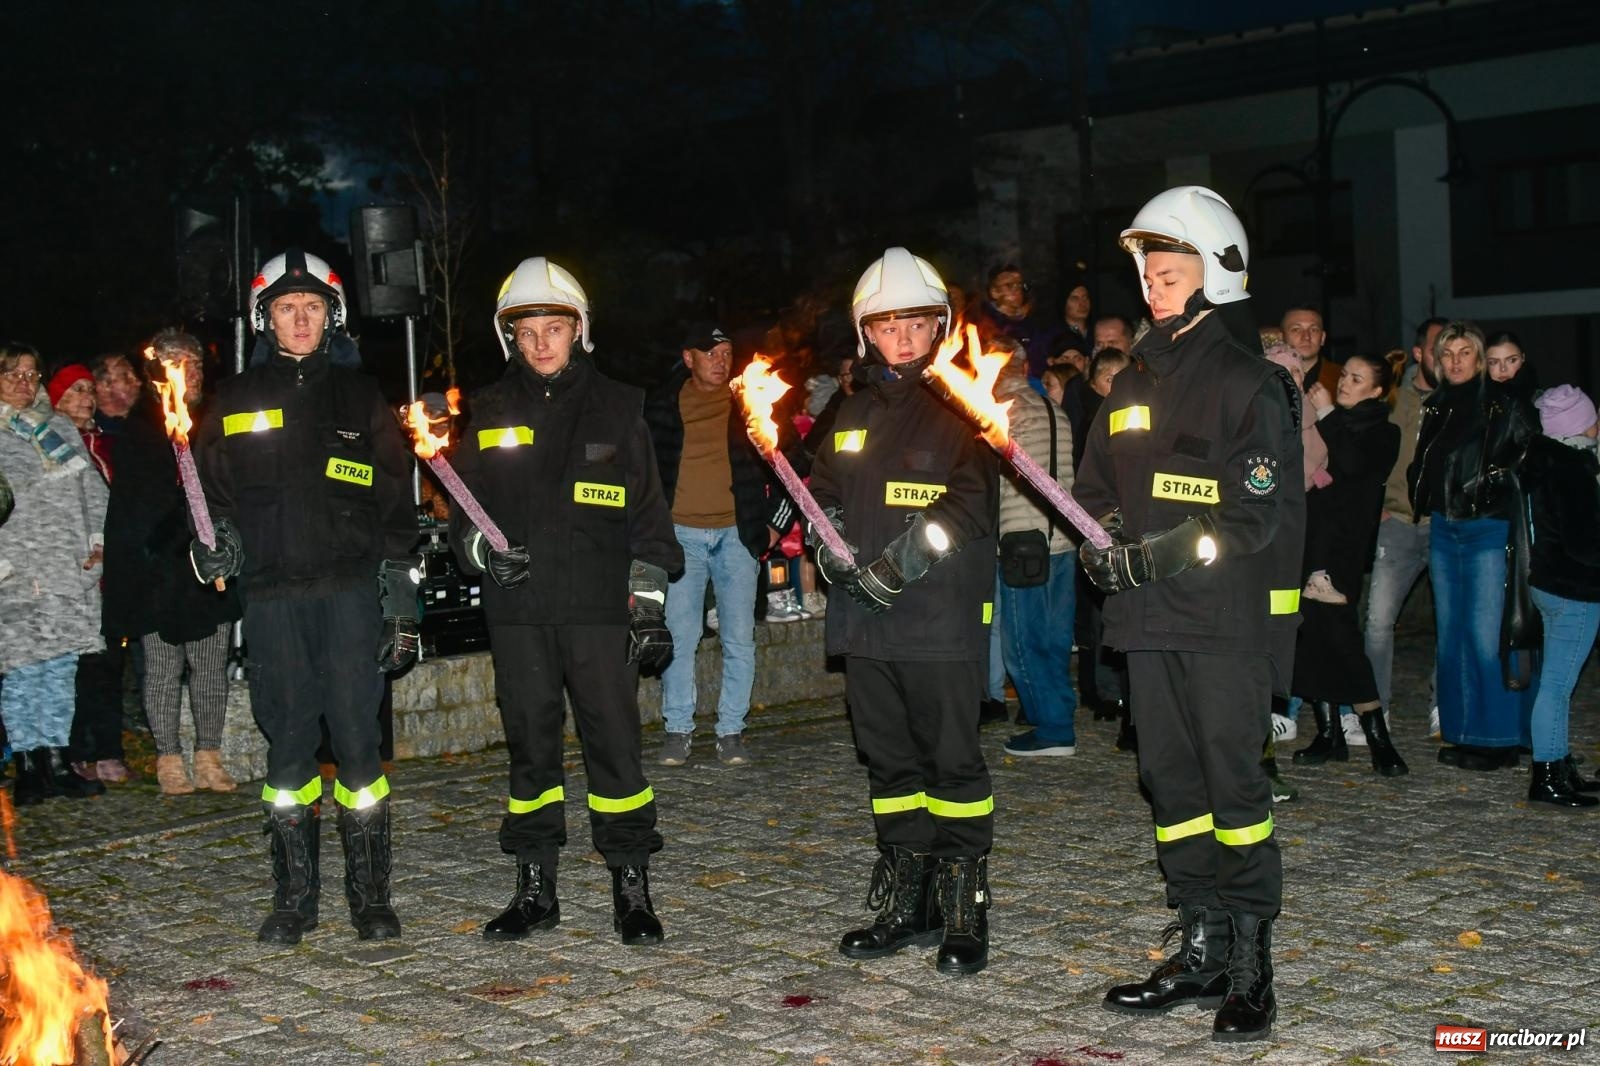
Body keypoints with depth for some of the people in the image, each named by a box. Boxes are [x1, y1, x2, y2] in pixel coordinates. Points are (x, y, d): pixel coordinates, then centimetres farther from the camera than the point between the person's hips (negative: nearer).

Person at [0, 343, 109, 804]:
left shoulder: (60, 427, 16)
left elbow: (92, 487, 18)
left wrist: (97, 539, 5)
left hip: (72, 570, 4)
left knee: (62, 667, 6)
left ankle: (57, 760, 11)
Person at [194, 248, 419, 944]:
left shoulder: (359, 396, 9)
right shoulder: (236, 400, 11)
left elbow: (396, 502, 8)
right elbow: (212, 492, 17)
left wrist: (401, 601, 2)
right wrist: (214, 546, -5)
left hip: (350, 588, -1)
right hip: (272, 596, 1)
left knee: (357, 738, -3)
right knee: (288, 743, 4)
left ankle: (370, 894, 8)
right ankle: (294, 897, 15)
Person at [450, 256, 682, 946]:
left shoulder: (616, 409, 6)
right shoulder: (490, 413, 11)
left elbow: (648, 514, 6)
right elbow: (463, 508, 16)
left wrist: (648, 603, -1)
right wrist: (481, 547, -6)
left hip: (600, 609, -2)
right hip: (517, 611, 2)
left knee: (615, 745, -3)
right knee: (530, 748, 8)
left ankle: (631, 888, 7)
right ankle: (534, 889, 19)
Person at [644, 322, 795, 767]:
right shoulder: (662, 406, 7)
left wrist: (777, 522, 5)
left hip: (737, 534, 0)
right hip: (681, 534, 0)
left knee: (739, 638, 0)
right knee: (679, 635, -1)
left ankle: (731, 731, 9)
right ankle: (677, 731, 9)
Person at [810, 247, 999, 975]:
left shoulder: (960, 404, -3)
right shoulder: (854, 414, 17)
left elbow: (972, 499, -12)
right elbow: (823, 493, 20)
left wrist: (902, 562, -19)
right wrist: (831, 548, -1)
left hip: (942, 616, -6)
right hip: (865, 618, 6)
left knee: (952, 758, -3)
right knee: (889, 759, 12)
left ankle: (964, 909, 6)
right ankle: (906, 905, 22)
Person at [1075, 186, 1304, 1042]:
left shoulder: (1249, 383, -4)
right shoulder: (1131, 386, 16)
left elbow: (1265, 509, -11)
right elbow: (1097, 490, 20)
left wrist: (1175, 549, -20)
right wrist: (1102, 546, -1)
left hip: (1228, 617, -6)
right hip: (1149, 617, 7)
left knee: (1234, 781, -6)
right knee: (1171, 780, 9)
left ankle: (1250, 965, 3)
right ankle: (1202, 950, 19)